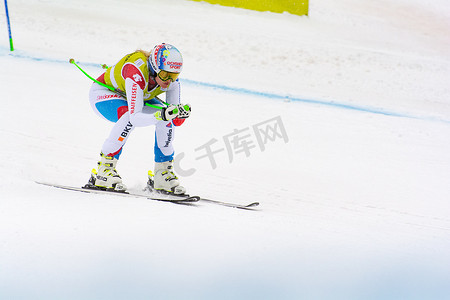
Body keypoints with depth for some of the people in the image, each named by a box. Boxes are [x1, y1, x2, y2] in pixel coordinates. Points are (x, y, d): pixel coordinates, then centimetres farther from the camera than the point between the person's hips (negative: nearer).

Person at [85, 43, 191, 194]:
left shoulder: (171, 79, -22)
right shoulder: (137, 74, -41)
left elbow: (175, 121, -18)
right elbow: (135, 118, -47)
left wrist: (181, 114, -40)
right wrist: (161, 115, -61)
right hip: (103, 93, -6)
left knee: (167, 120, -17)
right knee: (128, 117, -37)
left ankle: (163, 173, -3)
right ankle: (103, 169, -26)